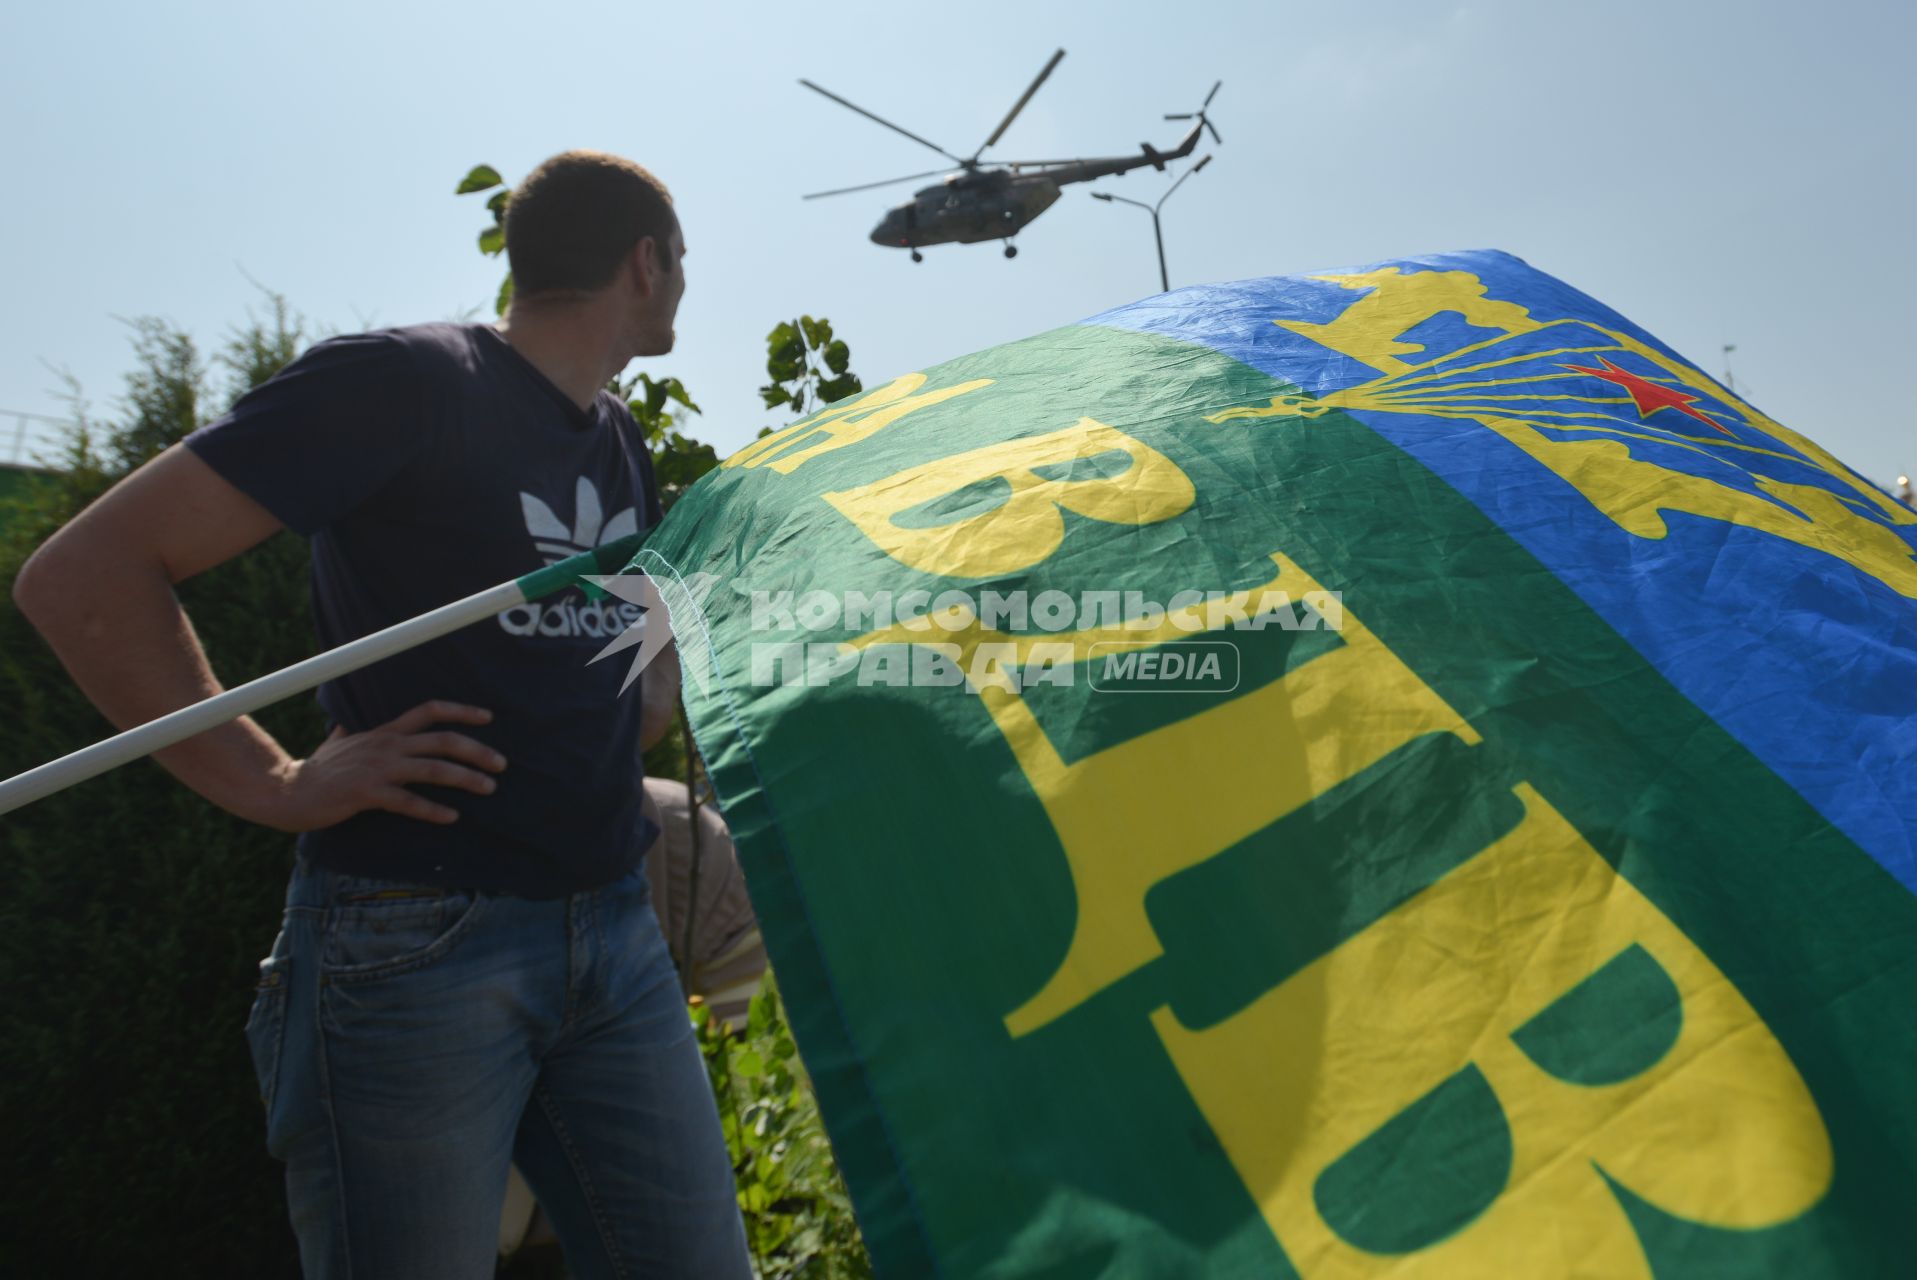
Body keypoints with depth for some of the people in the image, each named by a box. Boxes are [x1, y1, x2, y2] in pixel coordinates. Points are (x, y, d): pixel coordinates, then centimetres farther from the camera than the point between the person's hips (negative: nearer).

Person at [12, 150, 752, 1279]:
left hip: (617, 935, 7)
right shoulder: (408, 383, -10)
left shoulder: (622, 444, 14)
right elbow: (84, 575, -12)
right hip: (417, 943, -7)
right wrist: (274, 784, -14)